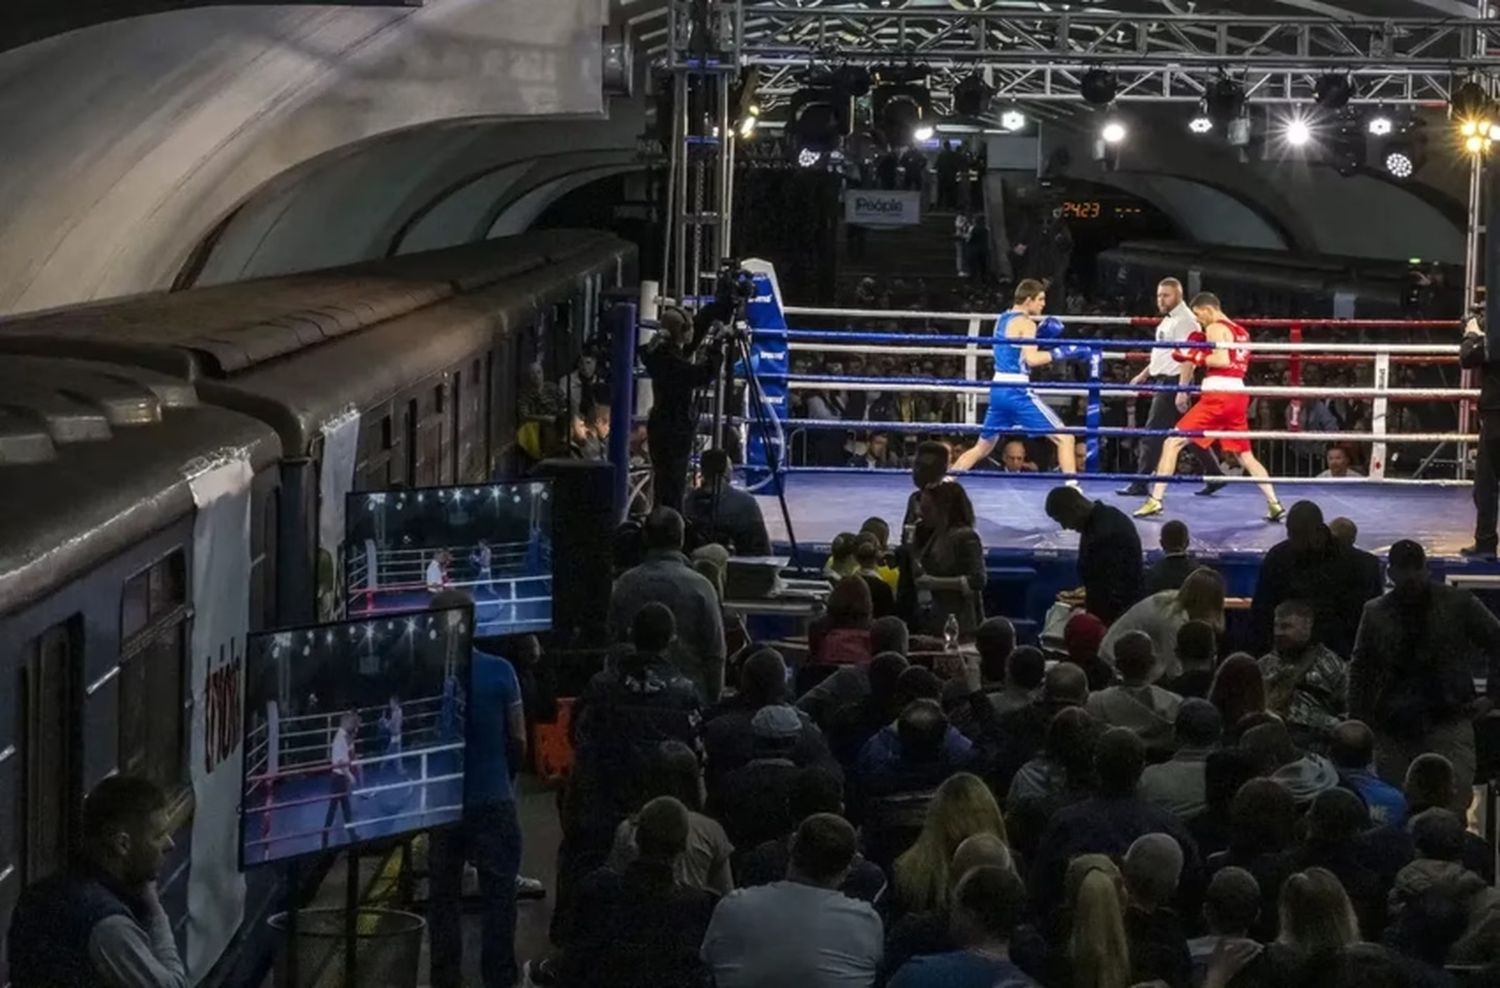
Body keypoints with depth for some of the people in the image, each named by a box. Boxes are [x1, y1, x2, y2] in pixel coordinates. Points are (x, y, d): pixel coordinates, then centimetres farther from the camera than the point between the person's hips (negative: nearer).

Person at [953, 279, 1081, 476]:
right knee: (1065, 439, -5)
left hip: (999, 390, 8)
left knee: (982, 448, 22)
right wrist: (1062, 352, -15)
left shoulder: (1003, 319, 16)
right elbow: (1031, 359, -20)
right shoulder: (1025, 323, -10)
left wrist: (1041, 332, 17)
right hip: (1016, 392, -8)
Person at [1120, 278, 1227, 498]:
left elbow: (1187, 358, -22)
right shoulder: (1169, 319, 16)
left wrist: (1182, 390, -27)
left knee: (1153, 434, -7)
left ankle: (1139, 484, -4)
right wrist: (1143, 375, 24)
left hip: (1173, 382, -10)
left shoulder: (1184, 320, -15)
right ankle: (1214, 475, 18)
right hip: (1163, 380, 10)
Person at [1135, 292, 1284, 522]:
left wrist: (1195, 357, -7)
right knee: (1245, 455, 18)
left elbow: (1222, 361, -18)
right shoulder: (1240, 331, 20)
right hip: (1238, 395, 8)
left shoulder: (1215, 328, -4)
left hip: (1218, 395, -8)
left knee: (1172, 443, -3)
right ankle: (1274, 504, 9)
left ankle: (1156, 501, -9)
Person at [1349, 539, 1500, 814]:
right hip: (1394, 727, 2)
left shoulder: (1458, 603, 3)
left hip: (1449, 721, -2)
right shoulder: (1375, 613, 8)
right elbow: (1361, 671, 12)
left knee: (1454, 801, -13)